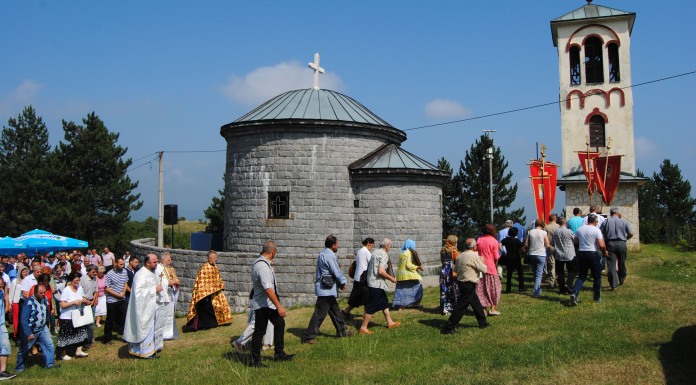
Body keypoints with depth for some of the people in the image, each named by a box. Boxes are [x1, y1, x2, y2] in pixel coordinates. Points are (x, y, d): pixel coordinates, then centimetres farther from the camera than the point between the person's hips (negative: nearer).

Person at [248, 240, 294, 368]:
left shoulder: (259, 263, 7)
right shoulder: (263, 267, -25)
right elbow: (268, 289, -31)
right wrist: (279, 307, -30)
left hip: (268, 304, 11)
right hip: (262, 305, -11)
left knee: (280, 323, 18)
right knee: (259, 331, 1)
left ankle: (279, 354, 29)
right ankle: (255, 361, 14)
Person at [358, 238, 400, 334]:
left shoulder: (375, 252, 12)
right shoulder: (384, 255, -16)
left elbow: (369, 267, 18)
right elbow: (381, 271, -25)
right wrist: (391, 278, -12)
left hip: (371, 281, 10)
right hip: (377, 284, -10)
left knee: (384, 303, 19)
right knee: (372, 306, -4)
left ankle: (390, 322, 29)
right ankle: (363, 327, 1)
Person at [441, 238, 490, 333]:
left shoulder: (460, 256, 7)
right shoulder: (474, 256, -15)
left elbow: (456, 268, 13)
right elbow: (484, 269, -9)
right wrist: (483, 263, 10)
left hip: (461, 282, 9)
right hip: (469, 285, -9)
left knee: (476, 303, 22)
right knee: (461, 306, -6)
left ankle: (483, 323, 34)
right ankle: (448, 328, -6)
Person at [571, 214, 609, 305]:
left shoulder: (579, 229, 4)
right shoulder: (596, 230, -10)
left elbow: (576, 241, 13)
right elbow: (601, 245, -16)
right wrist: (605, 252, 2)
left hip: (581, 253, 4)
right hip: (593, 254, -4)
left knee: (581, 276, 9)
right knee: (597, 277, 11)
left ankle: (574, 293, -12)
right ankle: (597, 298, 17)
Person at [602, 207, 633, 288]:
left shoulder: (606, 222, 2)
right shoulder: (624, 221, 2)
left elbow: (601, 234, -4)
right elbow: (631, 234, 1)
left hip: (610, 244, -1)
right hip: (621, 244, 1)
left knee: (611, 264, -1)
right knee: (622, 263, 17)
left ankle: (613, 284, -5)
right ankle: (622, 280, 32)